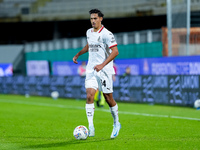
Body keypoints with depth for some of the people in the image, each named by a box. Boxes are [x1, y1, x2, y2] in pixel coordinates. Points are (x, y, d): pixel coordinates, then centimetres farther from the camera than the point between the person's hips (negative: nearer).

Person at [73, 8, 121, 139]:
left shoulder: (106, 34, -12)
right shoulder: (89, 32, 11)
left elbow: (115, 51, -18)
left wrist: (102, 65, -25)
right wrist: (78, 54, 22)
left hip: (104, 70, -5)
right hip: (91, 69, 5)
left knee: (108, 98, 4)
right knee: (89, 96, -13)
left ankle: (116, 123, 27)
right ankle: (91, 128, -16)